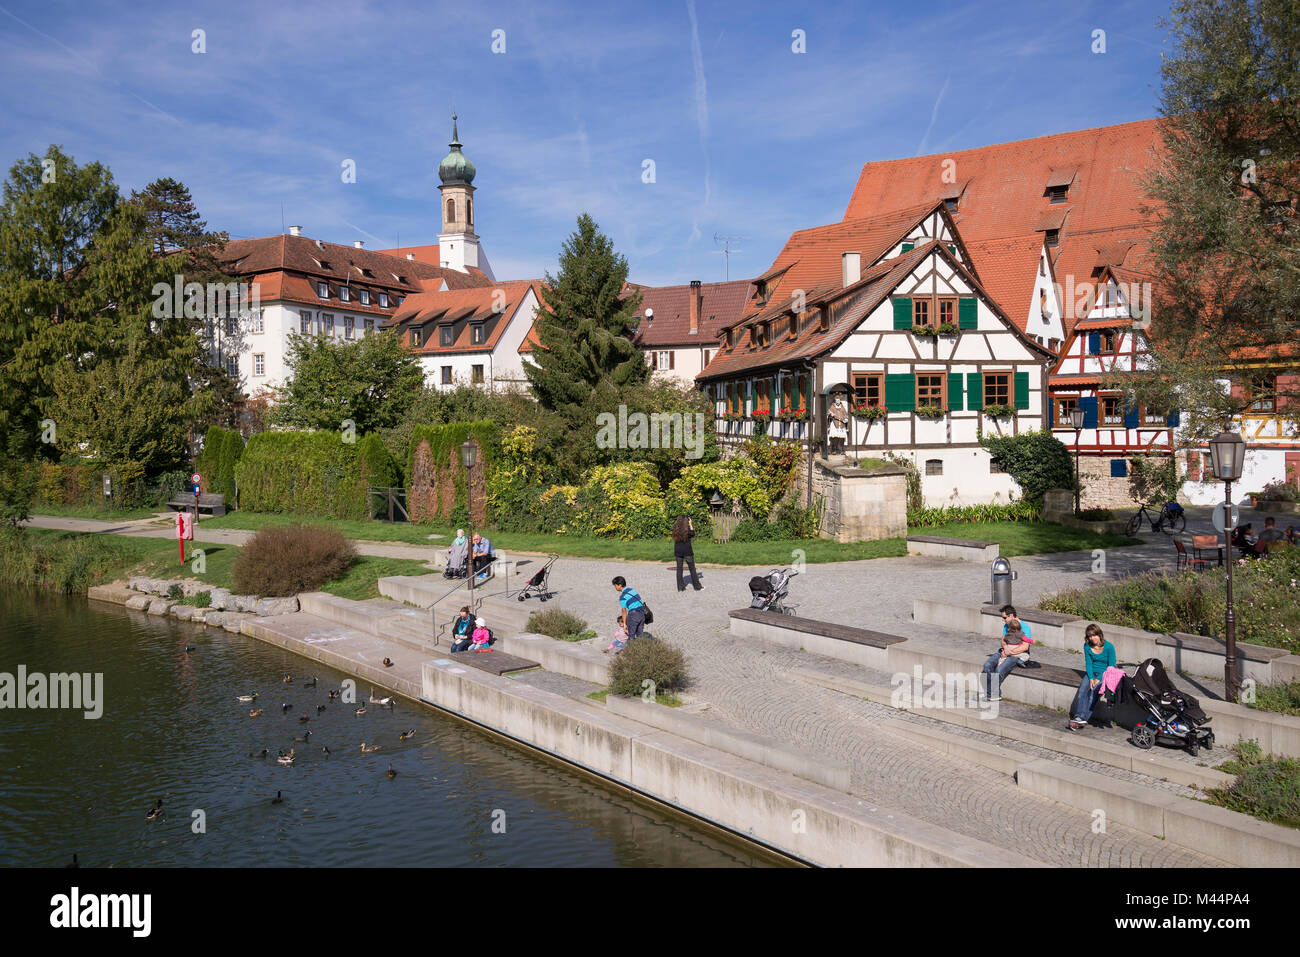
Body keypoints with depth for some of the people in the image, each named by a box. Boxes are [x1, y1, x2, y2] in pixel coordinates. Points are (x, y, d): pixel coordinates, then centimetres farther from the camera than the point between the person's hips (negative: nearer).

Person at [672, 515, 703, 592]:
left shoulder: (675, 528, 1)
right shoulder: (687, 528, -12)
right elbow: (692, 534, 3)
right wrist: (690, 525, 5)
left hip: (678, 551, 4)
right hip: (687, 551, -4)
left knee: (679, 569, 8)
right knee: (692, 568, 5)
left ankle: (680, 587, 8)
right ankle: (697, 586, 12)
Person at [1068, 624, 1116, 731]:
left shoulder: (1109, 647, -11)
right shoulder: (1087, 646, 2)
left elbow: (1111, 667, -9)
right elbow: (1088, 664, 2)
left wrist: (1099, 679, -15)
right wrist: (1091, 678, -13)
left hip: (1105, 674, -4)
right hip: (1091, 673, 4)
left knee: (1093, 691, -29)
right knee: (1082, 690, -24)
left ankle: (1084, 718, -34)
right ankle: (1079, 717, -35)